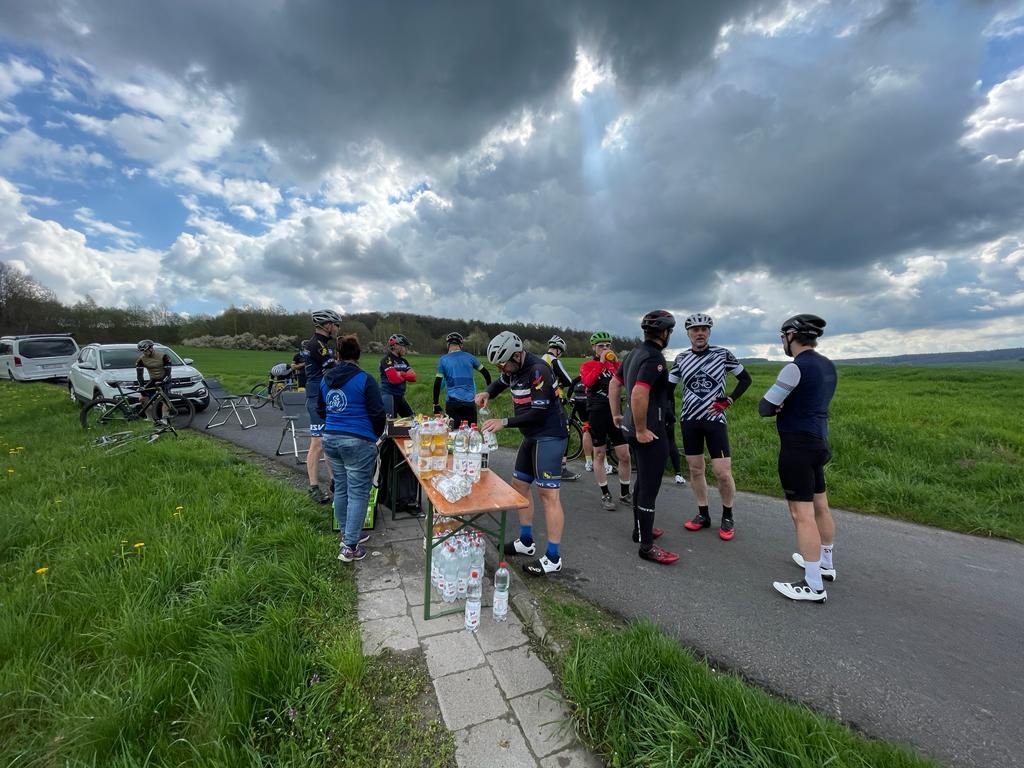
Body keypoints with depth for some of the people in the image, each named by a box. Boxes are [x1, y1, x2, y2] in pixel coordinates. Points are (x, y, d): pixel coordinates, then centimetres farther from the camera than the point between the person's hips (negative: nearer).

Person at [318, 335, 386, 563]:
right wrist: (376, 435, 8)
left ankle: (347, 534, 32)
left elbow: (320, 410, 19)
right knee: (358, 493, 1)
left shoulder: (325, 379, 8)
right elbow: (378, 413, -10)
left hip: (330, 439, 7)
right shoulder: (364, 380, -12)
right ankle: (349, 546, 4)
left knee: (341, 488, 18)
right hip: (358, 442, -7)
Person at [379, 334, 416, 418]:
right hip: (389, 396, -8)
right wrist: (406, 376, -4)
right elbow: (394, 379, -22)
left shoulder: (403, 361, 12)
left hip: (400, 396, 8)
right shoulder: (387, 360, -11)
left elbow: (413, 377, 2)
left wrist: (401, 374, -14)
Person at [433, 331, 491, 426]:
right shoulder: (469, 357, 6)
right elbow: (486, 373, 11)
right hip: (470, 402, 2)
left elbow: (437, 383, -3)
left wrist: (436, 404, 4)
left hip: (452, 402, -1)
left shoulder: (443, 360, 1)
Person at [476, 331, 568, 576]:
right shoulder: (513, 368, 3)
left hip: (549, 437, -10)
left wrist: (504, 423, -22)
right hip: (531, 436, 10)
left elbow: (538, 412, -24)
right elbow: (501, 382, 24)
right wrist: (487, 393, 2)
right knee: (519, 484, 14)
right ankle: (526, 542, 29)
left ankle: (553, 558, 5)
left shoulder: (538, 370, -23)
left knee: (548, 494, -7)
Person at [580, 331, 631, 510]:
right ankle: (605, 495, 20)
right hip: (597, 414, -3)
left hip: (615, 413, 3)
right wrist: (601, 362, -19)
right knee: (599, 455, 6)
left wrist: (616, 362, -13)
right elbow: (587, 382, -22)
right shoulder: (587, 365, 0)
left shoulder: (613, 364, 11)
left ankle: (625, 494, 22)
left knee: (625, 456, 4)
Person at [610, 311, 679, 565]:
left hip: (633, 428, 10)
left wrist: (616, 415, 20)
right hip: (650, 433, -10)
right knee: (650, 487, 0)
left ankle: (641, 529, 37)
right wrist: (641, 430, -22)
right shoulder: (654, 358, -20)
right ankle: (647, 546, 12)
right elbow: (639, 394, -31)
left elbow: (614, 384, 17)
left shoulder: (634, 353, 10)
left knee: (642, 481, 22)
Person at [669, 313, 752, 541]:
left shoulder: (722, 354, -3)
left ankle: (728, 517, 18)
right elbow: (669, 388, 8)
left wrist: (729, 400, -5)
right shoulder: (682, 358, 3)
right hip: (689, 420, 3)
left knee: (723, 472, -5)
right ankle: (703, 515, 25)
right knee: (695, 469, 9)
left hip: (714, 419, -2)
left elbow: (746, 379, 7)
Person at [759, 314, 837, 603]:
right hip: (819, 442, 10)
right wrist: (786, 406, 0)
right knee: (820, 506, 21)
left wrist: (779, 407, 6)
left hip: (798, 446, -10)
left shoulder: (796, 367, -18)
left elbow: (764, 408, -15)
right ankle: (825, 563, 38)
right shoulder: (827, 366, 10)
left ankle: (814, 586, 4)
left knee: (802, 514, -4)